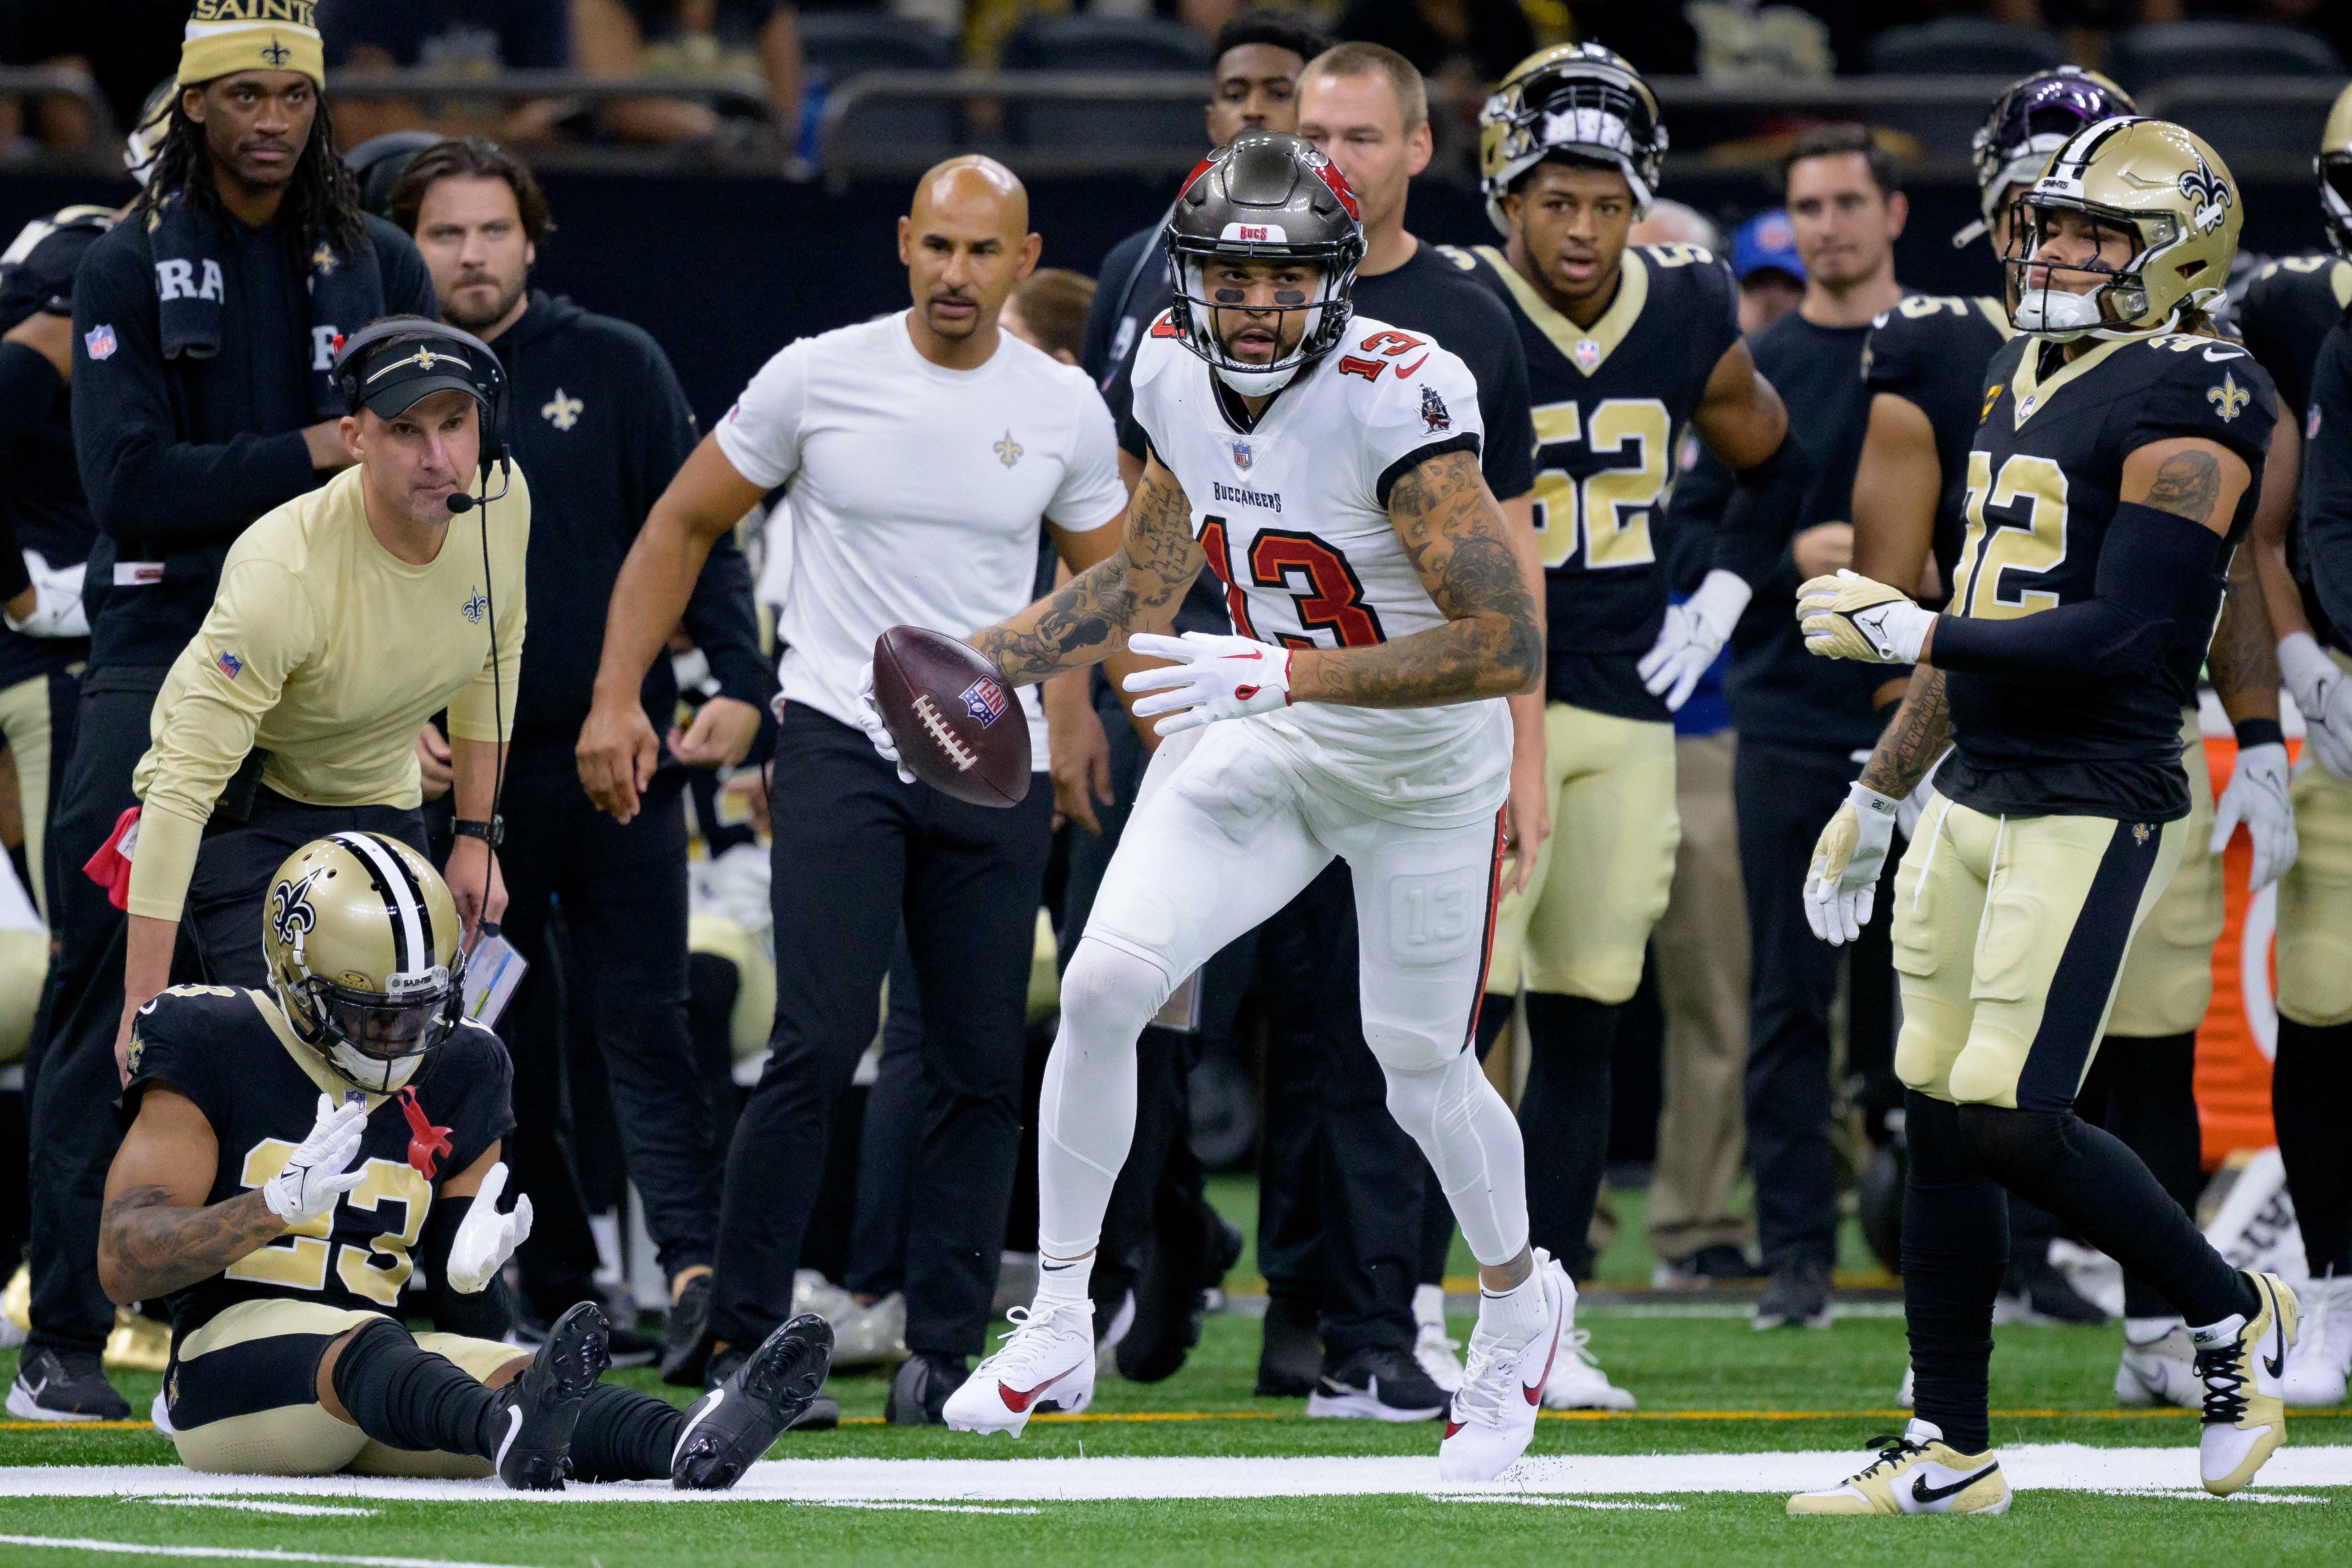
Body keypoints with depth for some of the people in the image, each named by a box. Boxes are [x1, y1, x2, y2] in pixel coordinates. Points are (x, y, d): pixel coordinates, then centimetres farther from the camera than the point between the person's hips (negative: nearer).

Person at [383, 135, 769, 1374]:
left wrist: (739, 682, -10)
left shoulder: (615, 367, 4)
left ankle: (699, 1265, -16)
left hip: (619, 756, -2)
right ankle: (556, 1295, 12)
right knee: (503, 1044, 5)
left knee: (640, 1022, -9)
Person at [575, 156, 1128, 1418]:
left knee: (980, 1067, 3)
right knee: (822, 1042, -14)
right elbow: (683, 525, 6)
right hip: (843, 741, -3)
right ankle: (743, 1336, -6)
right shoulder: (820, 378, -3)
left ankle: (944, 1350, 13)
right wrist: (617, 696, -2)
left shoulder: (1063, 410, 3)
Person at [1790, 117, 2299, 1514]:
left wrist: (1905, 630, -14)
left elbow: (2119, 636, -20)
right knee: (1943, 1123, 7)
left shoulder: (2189, 404, -14)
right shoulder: (2025, 386, 15)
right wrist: (1880, 791, 26)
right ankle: (1951, 1452, 14)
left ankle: (2230, 1310, 10)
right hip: (1974, 803, 8)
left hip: (2096, 810, -8)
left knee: (2008, 1123, -12)